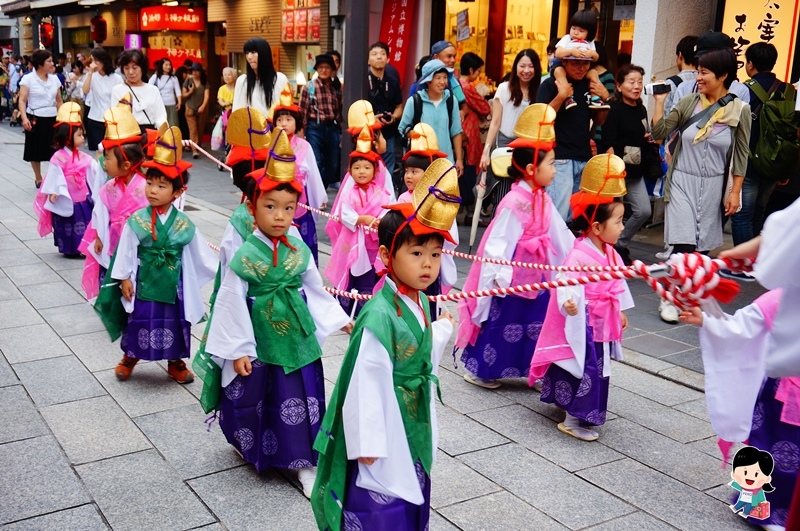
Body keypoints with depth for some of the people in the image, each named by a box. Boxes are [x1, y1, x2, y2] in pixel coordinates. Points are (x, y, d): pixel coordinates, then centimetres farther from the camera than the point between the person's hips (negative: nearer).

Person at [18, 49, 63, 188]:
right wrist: (24, 118, -23)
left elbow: (59, 101, 14)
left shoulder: (54, 79, 7)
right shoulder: (28, 79, -6)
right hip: (35, 119, -3)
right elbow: (22, 100, -10)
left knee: (55, 150, -2)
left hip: (52, 119, 3)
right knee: (36, 150, 7)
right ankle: (38, 179, 19)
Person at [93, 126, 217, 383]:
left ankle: (176, 363, 31)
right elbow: (126, 252, -4)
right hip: (144, 283, -1)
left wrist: (219, 271, 5)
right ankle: (129, 358, 33)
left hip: (173, 285, 2)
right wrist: (124, 279, -4)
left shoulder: (184, 224, -7)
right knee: (140, 321, 10)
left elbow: (200, 253, 3)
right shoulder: (136, 221, -11)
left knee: (175, 323, 12)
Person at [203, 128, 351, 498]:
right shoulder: (245, 255, -15)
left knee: (301, 402, 6)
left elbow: (314, 290, 12)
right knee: (252, 399, 14)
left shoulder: (299, 250, -2)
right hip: (260, 343, -3)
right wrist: (238, 350, -11)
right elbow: (232, 304, -11)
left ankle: (304, 462, 18)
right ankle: (252, 448, 41)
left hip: (298, 340, 3)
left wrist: (338, 319, 17)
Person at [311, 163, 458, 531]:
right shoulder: (378, 317, -27)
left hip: (415, 427, 9)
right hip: (386, 428, -8)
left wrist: (441, 330, 16)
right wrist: (367, 443, -20)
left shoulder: (418, 304, 0)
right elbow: (366, 383, -24)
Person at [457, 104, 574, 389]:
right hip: (511, 276, -8)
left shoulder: (542, 199, 3)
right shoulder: (514, 202, -23)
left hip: (535, 275, 8)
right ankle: (478, 369, 20)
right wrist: (500, 276, -26)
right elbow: (498, 241, -24)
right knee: (500, 325, 5)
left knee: (536, 324, 15)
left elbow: (558, 233, 12)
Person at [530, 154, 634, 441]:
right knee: (583, 369, -3)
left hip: (602, 323, 9)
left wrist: (620, 311, 26)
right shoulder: (578, 255, -24)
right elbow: (567, 286, -30)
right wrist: (569, 304, -49)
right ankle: (575, 419, 10)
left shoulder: (610, 253, 5)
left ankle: (580, 412, 35)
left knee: (597, 369, 18)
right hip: (581, 324, -9)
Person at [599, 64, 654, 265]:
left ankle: (620, 245, 21)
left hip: (635, 171, 7)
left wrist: (650, 138, 3)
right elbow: (608, 143, -16)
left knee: (643, 211, 4)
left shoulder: (641, 110, 10)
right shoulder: (615, 110, -10)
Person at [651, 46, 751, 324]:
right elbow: (659, 132, 0)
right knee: (683, 244, -9)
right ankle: (669, 298, 4)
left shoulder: (740, 110, -4)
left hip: (711, 185, 1)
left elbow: (741, 155, 0)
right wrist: (659, 100, -9)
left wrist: (735, 192, -1)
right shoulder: (689, 103, -2)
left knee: (699, 245, 7)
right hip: (682, 181, -1)